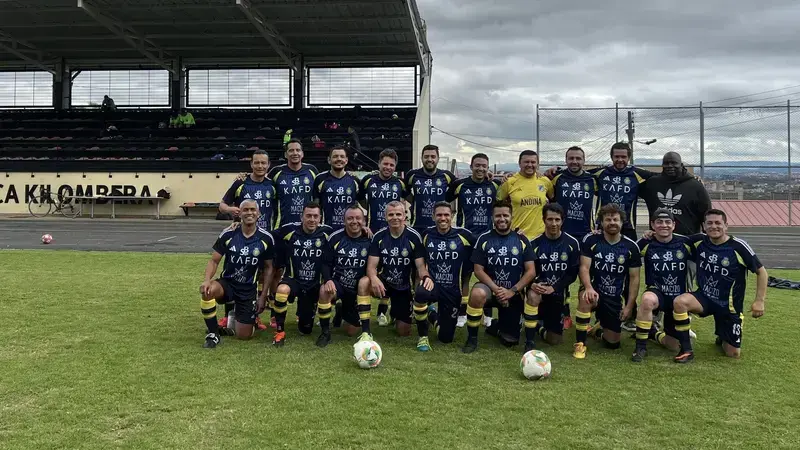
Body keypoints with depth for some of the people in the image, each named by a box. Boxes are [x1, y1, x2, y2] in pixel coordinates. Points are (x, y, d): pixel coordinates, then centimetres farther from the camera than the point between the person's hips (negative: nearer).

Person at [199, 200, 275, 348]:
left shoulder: (266, 239, -7)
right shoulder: (228, 234, -9)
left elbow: (268, 268, 3)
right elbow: (214, 261, -6)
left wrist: (263, 296, 0)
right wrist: (207, 280, -27)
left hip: (248, 290, 1)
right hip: (227, 283, -1)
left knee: (244, 336, -1)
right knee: (207, 290, -37)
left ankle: (236, 315, 36)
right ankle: (213, 334, -14)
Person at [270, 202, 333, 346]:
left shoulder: (326, 232, -8)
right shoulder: (290, 230, -11)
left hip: (315, 284, 2)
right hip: (293, 279, -2)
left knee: (305, 330, 9)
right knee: (282, 290, -39)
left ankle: (303, 314, 48)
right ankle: (280, 332, -18)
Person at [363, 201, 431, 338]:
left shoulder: (414, 237, -14)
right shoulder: (379, 237, -10)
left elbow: (420, 266, -15)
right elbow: (371, 266, -14)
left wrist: (426, 277, -40)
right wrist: (374, 278, -39)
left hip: (403, 287, 0)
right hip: (383, 282, 0)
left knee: (404, 332, 2)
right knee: (363, 284, -35)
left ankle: (395, 314, 37)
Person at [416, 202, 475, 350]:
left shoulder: (464, 236, -7)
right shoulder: (426, 235, -2)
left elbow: (469, 266, 3)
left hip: (453, 291, 1)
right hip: (432, 284, 0)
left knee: (445, 338, 6)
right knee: (421, 293, -39)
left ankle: (435, 317, 42)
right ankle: (423, 337, -14)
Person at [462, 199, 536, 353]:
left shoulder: (521, 240, -1)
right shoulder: (484, 239, -4)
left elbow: (531, 271, -5)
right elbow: (478, 270, -7)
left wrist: (512, 291, -17)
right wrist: (496, 289, -20)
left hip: (514, 294, 2)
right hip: (490, 288, -2)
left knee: (510, 341, 2)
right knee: (477, 293, -39)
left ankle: (498, 327, 40)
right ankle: (472, 339, -18)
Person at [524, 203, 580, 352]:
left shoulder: (572, 243, -4)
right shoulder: (535, 243, -6)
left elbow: (572, 274, -5)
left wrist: (553, 288, -19)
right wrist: (532, 284, -29)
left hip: (558, 294, 2)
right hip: (540, 289, -2)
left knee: (554, 340, 1)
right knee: (533, 295, -40)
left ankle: (539, 326, 38)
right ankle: (529, 342, -23)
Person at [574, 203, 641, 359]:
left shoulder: (631, 247, -2)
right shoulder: (591, 240, -7)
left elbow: (634, 278, 0)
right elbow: (584, 268, -13)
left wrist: (629, 306, -5)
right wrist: (589, 288, -33)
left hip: (615, 298, 2)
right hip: (595, 291, -2)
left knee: (613, 343, 3)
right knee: (586, 298, -40)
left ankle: (598, 330, 40)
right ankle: (580, 344, -23)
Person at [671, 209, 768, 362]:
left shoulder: (738, 247, -17)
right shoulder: (699, 241, -7)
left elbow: (761, 272, -7)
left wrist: (759, 301, -12)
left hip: (729, 305, -2)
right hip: (704, 297, 2)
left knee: (734, 354, 2)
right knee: (679, 302, -32)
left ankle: (722, 337, 40)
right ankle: (686, 350, -17)